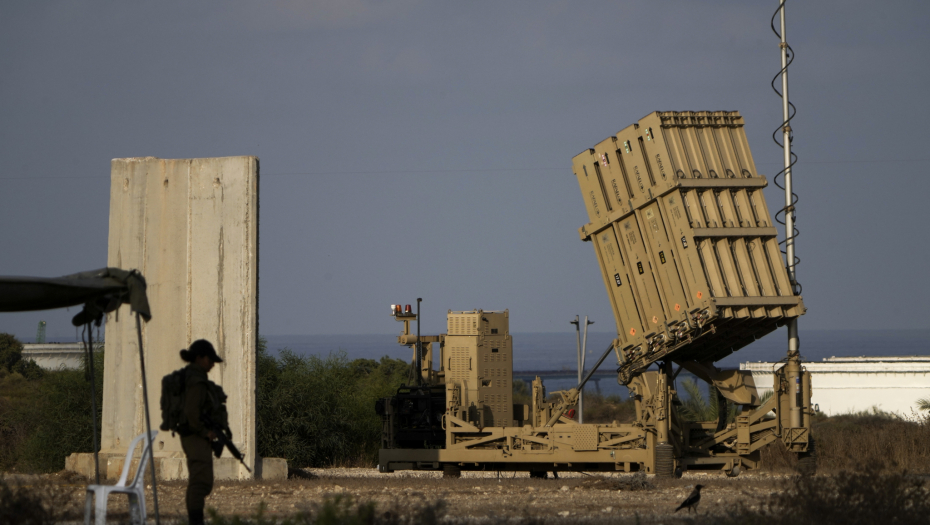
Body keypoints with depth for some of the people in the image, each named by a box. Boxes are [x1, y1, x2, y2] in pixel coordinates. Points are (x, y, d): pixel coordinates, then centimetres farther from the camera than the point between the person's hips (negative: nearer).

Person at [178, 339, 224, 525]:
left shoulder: (189, 377, 14)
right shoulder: (197, 381, -17)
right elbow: (191, 413, -26)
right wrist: (204, 432, -14)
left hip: (191, 438, 11)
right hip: (198, 440, -11)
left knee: (198, 484, 14)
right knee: (201, 483, -10)